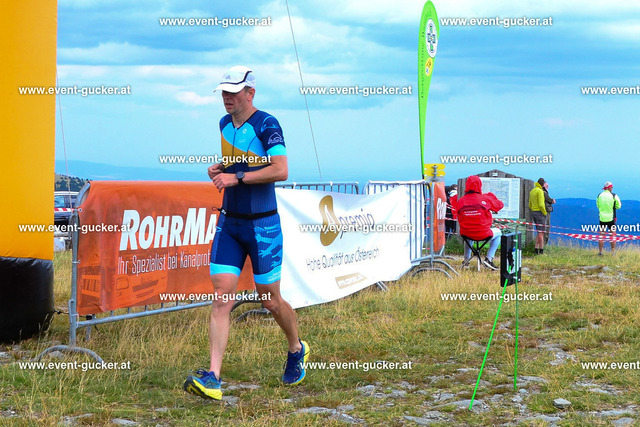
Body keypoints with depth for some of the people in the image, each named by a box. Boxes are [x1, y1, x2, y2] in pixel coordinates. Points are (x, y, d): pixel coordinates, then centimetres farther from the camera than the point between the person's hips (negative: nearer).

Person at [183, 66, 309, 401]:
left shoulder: (267, 125, -12)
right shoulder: (224, 124, 10)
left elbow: (281, 171, -22)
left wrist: (237, 176, -24)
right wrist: (219, 169, 7)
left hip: (263, 225, -5)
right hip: (229, 222, 6)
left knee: (270, 300, 6)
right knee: (221, 298, -7)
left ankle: (297, 350, 35)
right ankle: (213, 377, -13)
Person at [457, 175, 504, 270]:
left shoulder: (460, 201, -4)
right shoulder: (485, 199, -12)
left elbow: (460, 219, 7)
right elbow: (500, 205, 4)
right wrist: (491, 195, 19)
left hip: (465, 234, 4)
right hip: (483, 234, -4)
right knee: (498, 232, 27)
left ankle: (466, 260, 38)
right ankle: (488, 258, 14)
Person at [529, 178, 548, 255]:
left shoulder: (532, 191, 15)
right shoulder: (540, 191, -13)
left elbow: (530, 204, 17)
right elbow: (541, 204, -20)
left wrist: (532, 211, 17)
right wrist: (545, 213, -11)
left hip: (533, 212, 9)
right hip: (540, 212, -9)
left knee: (539, 232, 14)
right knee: (541, 232, -5)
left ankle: (536, 249, 11)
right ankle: (541, 250, -6)